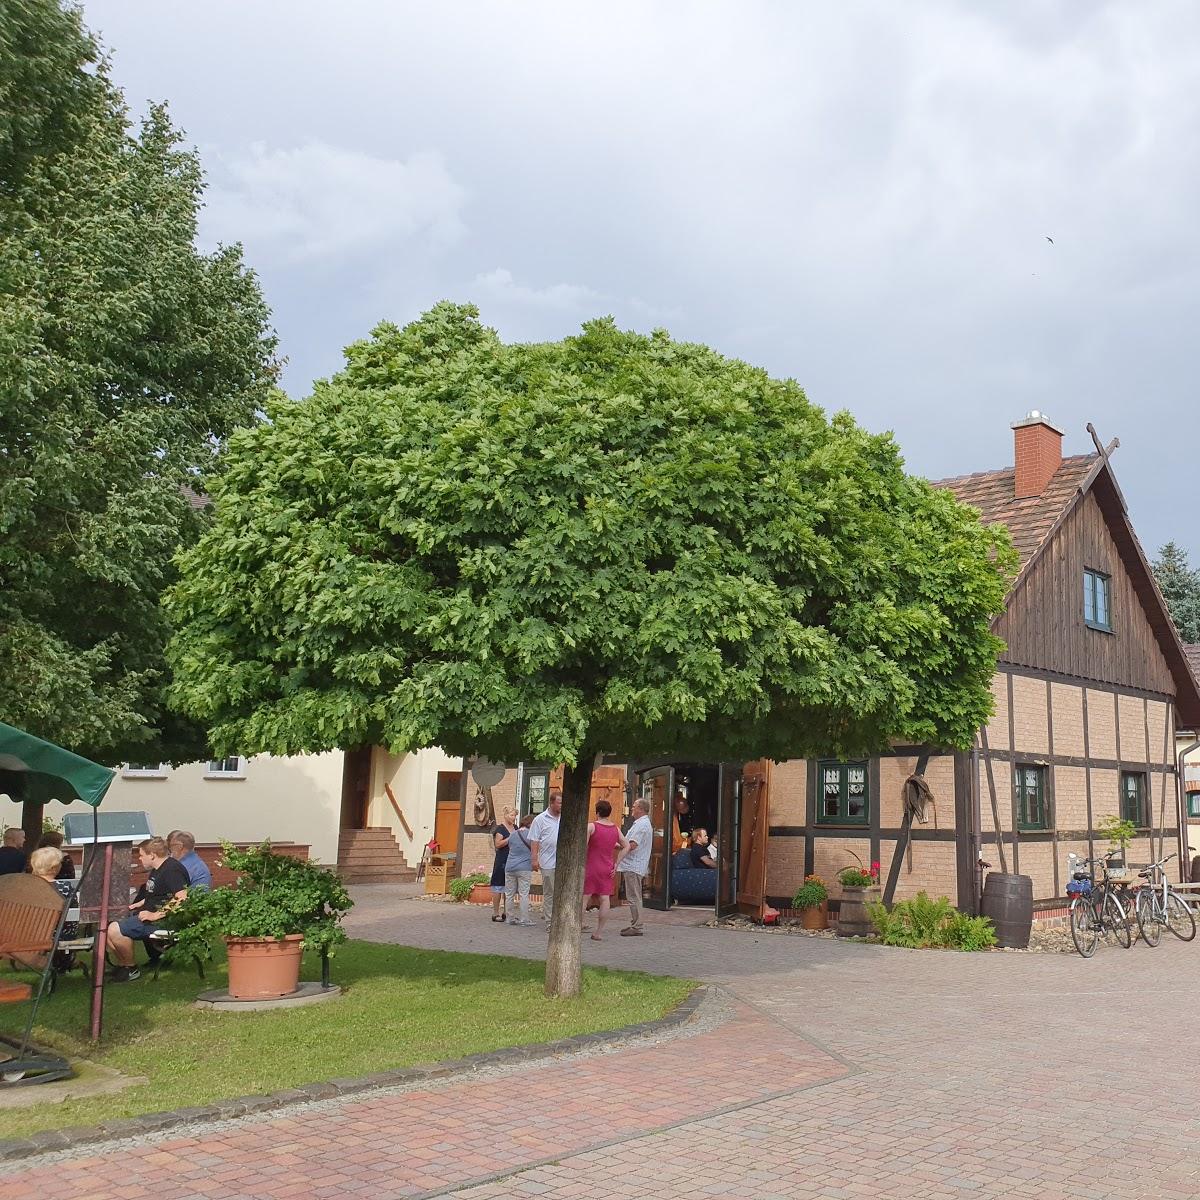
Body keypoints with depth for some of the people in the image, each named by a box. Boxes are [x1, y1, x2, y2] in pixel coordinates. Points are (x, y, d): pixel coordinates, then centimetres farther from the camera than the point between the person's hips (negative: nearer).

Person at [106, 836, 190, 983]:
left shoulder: (172, 869, -15)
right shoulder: (157, 870, 18)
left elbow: (182, 898, -27)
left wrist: (156, 915, -25)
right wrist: (138, 905, 15)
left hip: (163, 920, -11)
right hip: (147, 914, 11)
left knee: (114, 930, -22)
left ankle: (131, 969, -5)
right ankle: (121, 965, 8)